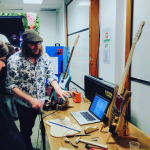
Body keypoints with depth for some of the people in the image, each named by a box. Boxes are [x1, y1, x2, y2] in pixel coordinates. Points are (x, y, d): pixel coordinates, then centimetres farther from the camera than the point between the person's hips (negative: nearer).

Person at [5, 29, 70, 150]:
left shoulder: (45, 57, -6)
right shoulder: (14, 60, -18)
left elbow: (50, 75, -5)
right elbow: (11, 86, -18)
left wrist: (57, 88, -27)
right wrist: (30, 99, -27)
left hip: (40, 101, 4)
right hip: (24, 104, -4)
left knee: (29, 127, 24)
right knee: (26, 131, 13)